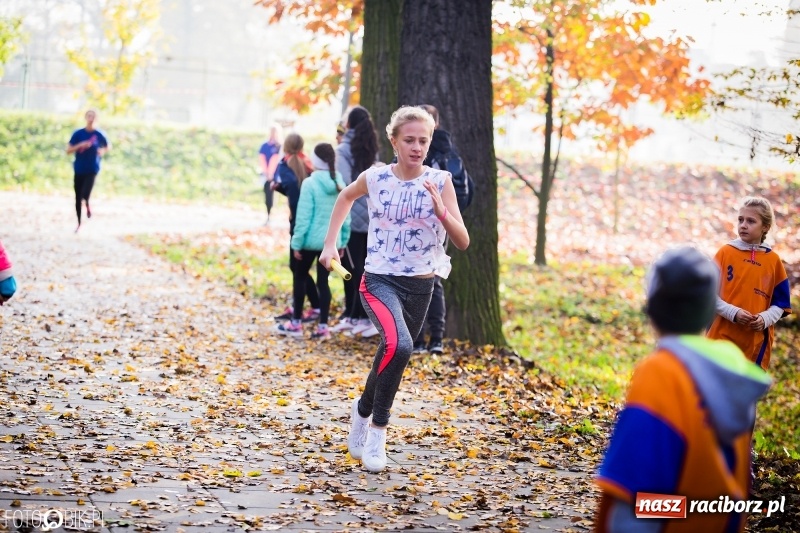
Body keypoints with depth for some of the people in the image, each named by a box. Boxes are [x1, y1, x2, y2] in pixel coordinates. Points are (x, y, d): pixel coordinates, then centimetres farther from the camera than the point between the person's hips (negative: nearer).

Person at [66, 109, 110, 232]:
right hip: (79, 170, 2)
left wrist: (103, 151, -7)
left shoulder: (98, 134, -2)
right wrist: (80, 145, -18)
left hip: (92, 170, -2)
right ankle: (79, 223, 24)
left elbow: (108, 146, 15)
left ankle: (88, 206, 20)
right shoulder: (78, 133, -1)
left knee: (85, 195, -18)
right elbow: (68, 150, -3)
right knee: (78, 197, 7)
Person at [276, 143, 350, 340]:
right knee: (323, 281, 9)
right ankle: (323, 326, 6)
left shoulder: (310, 183, -14)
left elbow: (304, 217, -14)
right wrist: (343, 241, 14)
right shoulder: (340, 184, 2)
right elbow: (346, 216, 6)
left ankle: (296, 323, 19)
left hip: (312, 239, -4)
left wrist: (297, 243, -8)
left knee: (300, 277, 13)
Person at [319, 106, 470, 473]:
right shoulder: (374, 178, -4)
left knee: (395, 356, 16)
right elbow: (346, 197, 19)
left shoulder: (440, 182, -6)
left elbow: (463, 242, -9)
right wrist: (330, 243, 14)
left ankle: (363, 411, 48)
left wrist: (441, 210, -25)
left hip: (420, 286, 2)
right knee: (398, 345, -29)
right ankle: (377, 431, -13)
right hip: (379, 280, -2)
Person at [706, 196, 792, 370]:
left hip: (757, 342, 2)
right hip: (723, 337, -2)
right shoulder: (726, 252, -1)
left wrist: (765, 319, -13)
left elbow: (780, 304, 7)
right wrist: (733, 313, -16)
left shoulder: (773, 261, 4)